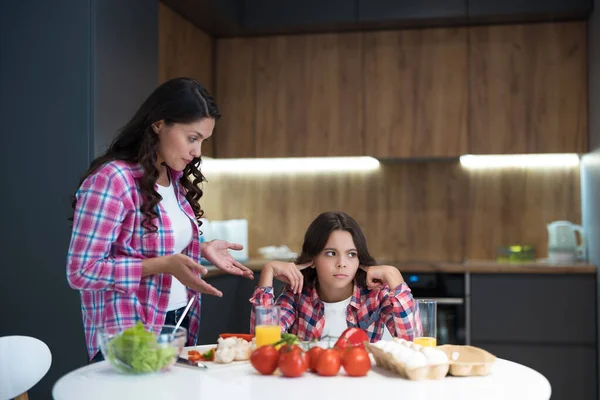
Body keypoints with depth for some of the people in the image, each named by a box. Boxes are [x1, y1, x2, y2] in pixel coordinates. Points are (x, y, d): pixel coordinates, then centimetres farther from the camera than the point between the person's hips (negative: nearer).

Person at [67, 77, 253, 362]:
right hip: (129, 340, -7)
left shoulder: (175, 180, 6)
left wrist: (202, 249, -1)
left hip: (180, 324, 7)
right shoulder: (111, 180, -17)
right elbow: (81, 271, -19)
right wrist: (164, 265, -24)